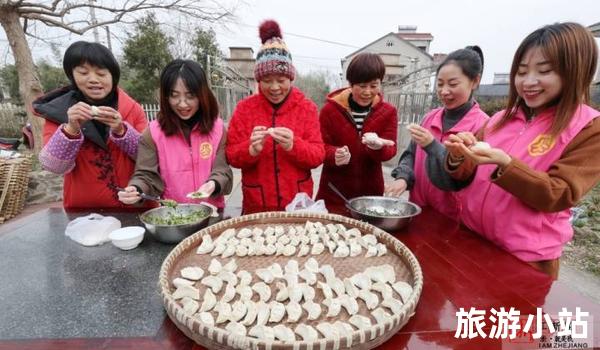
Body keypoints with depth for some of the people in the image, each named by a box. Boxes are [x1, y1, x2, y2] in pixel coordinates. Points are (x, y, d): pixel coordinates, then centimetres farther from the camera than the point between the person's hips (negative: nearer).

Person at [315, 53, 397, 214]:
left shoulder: (388, 112, 0)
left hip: (370, 193, 2)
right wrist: (335, 155, -28)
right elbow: (321, 147, -5)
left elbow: (389, 151, -7)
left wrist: (378, 147, -31)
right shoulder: (330, 109, -5)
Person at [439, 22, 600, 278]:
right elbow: (467, 178, 3)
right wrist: (459, 158, -19)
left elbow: (559, 196, -16)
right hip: (471, 237, 4)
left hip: (525, 258, -4)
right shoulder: (501, 119, 3)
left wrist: (504, 164, -30)